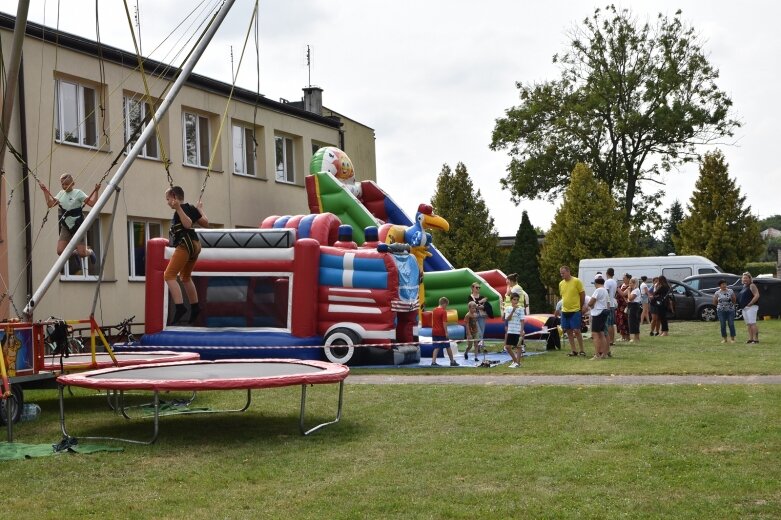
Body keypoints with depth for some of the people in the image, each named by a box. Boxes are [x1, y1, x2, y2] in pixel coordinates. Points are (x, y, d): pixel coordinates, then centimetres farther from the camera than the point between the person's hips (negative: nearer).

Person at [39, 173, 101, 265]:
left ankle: (90, 252, 29)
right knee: (60, 251, -9)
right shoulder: (61, 194, 8)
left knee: (81, 253, -9)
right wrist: (45, 191, 9)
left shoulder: (78, 193, -8)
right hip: (65, 227, 5)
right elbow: (50, 204, 11)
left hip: (78, 226, -5)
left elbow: (92, 203, -15)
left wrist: (96, 191, -23)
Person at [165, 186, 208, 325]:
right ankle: (195, 308, 31)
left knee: (169, 275, -15)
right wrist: (200, 209, 33)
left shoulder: (182, 209, -9)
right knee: (185, 277, 26)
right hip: (195, 245, 10)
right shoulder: (190, 208, 14)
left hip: (185, 245, -10)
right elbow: (205, 223, 19)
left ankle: (180, 307, -28)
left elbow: (188, 224, -25)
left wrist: (178, 209, -29)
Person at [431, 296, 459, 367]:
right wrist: (446, 332, -15)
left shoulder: (434, 311, 9)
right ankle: (452, 362, 18)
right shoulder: (443, 311, -12)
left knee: (436, 348, 6)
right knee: (448, 347, 8)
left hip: (434, 332, 6)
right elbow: (444, 323, -17)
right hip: (442, 332, -6)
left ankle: (433, 362, -6)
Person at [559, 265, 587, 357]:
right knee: (568, 331, 7)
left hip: (575, 311, -6)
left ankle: (581, 350, 6)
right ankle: (573, 350, 14)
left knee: (576, 330, -5)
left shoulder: (576, 281, -8)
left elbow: (582, 294, -2)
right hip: (565, 311, 6)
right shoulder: (561, 283, 8)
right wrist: (565, 305, 15)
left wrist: (582, 306, 3)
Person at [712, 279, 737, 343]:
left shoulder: (731, 291, 5)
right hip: (721, 311, 0)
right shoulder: (717, 293, 4)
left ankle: (732, 338, 3)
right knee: (723, 325, -1)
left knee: (731, 324, -4)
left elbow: (734, 301, 9)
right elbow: (714, 303, 9)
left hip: (730, 310, 0)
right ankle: (724, 338, 8)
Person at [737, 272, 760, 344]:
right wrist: (740, 305, 14)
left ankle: (756, 339, -14)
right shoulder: (744, 286, 19)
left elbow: (757, 296, -18)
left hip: (750, 307, -9)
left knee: (752, 323, -13)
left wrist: (750, 304, -18)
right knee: (748, 324, 8)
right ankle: (750, 338, 11)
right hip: (744, 308, 9)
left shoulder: (752, 286, -8)